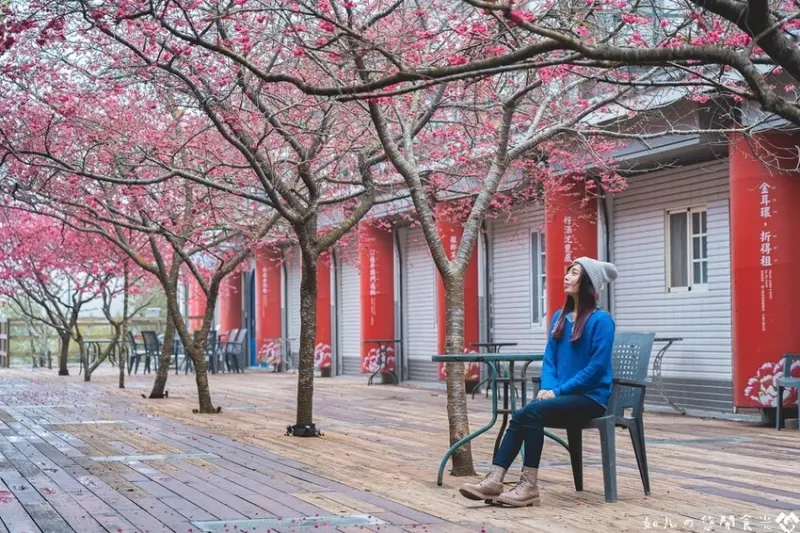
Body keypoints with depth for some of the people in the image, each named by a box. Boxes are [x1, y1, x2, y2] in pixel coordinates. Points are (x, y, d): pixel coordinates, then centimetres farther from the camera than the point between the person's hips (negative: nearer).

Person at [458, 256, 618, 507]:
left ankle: (529, 485, -27)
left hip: (591, 398, -6)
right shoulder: (559, 317, 15)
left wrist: (559, 390, -17)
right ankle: (494, 480, -29)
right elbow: (549, 359, 13)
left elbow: (597, 366, -15)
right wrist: (548, 387, -7)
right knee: (519, 416, -20)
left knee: (533, 411, -28)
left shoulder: (601, 320, -8)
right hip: (563, 395, 7)